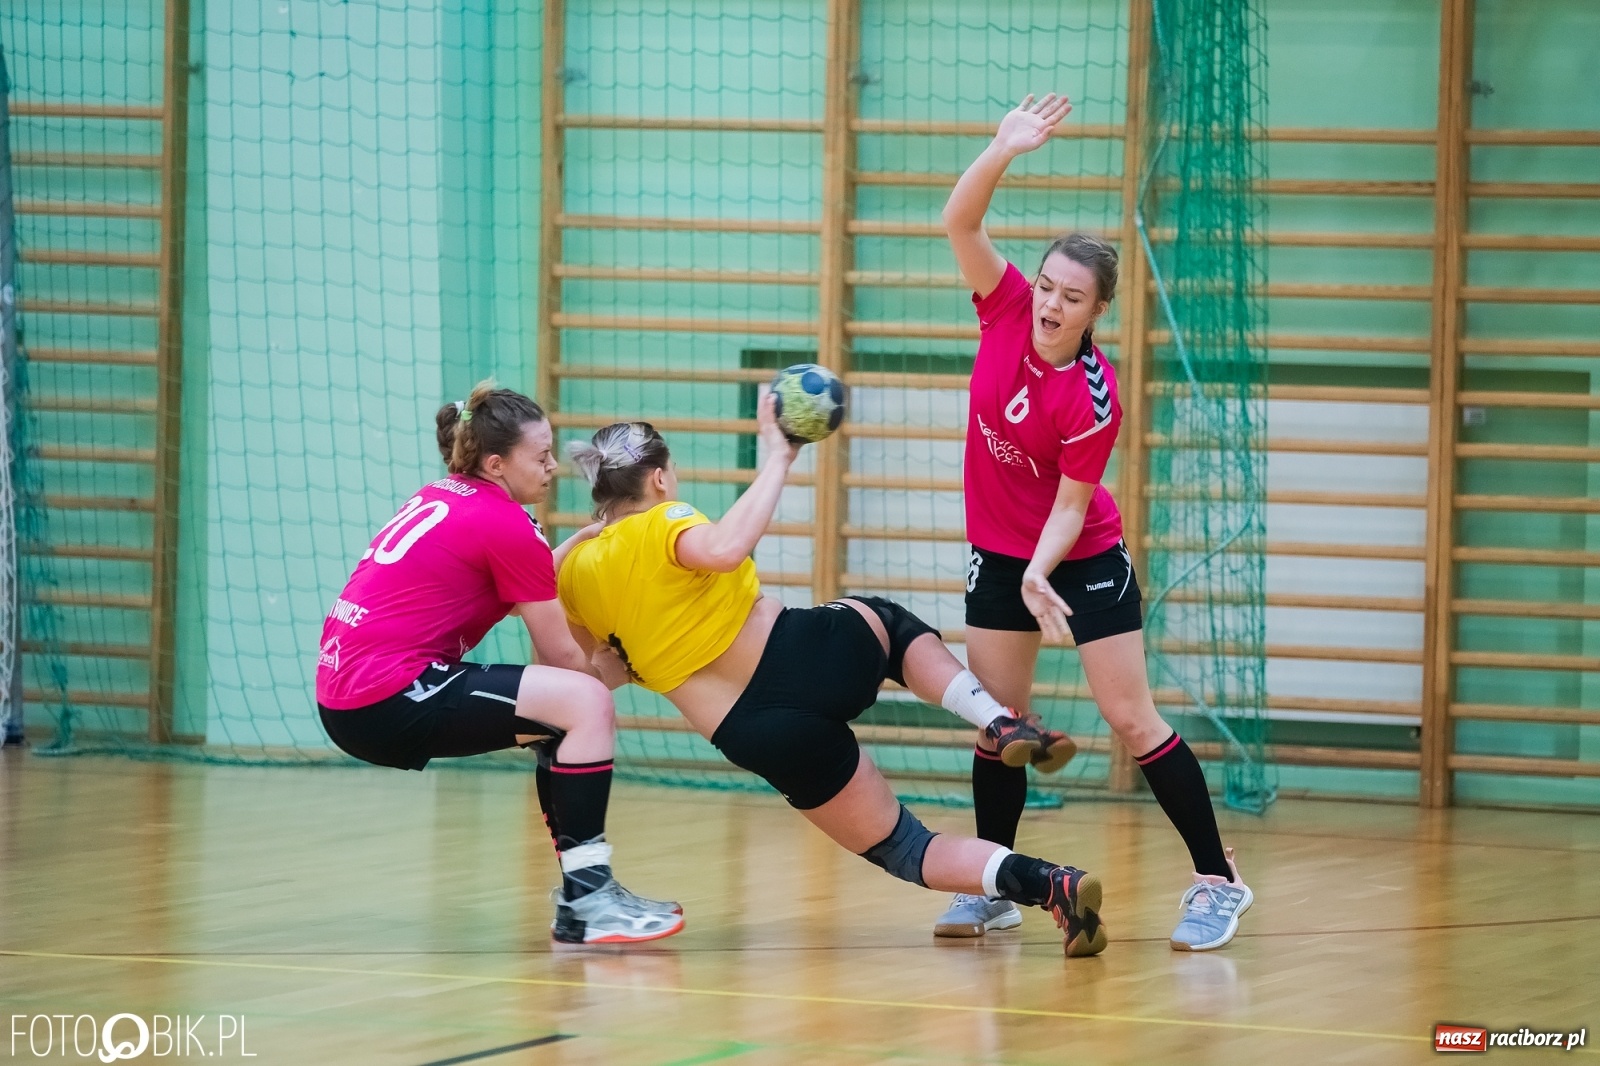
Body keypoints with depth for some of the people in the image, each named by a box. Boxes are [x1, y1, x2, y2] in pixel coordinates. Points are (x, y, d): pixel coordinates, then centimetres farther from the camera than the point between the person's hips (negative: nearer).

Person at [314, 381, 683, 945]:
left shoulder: (440, 498, 16)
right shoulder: (506, 523, -9)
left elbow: (515, 592, 26)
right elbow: (562, 655, -2)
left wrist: (575, 544, 16)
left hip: (346, 696, 10)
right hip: (389, 698, -10)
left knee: (562, 718, 20)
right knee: (587, 705, -15)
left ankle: (584, 890, 18)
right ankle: (586, 903, -16)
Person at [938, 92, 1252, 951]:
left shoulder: (1092, 399, -25)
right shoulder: (1007, 309, -12)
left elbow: (1070, 506, -19)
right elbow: (959, 223, -18)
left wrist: (1039, 576, -34)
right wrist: (1003, 151, -32)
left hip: (1082, 561, -5)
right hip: (997, 556, 5)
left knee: (1131, 719, -5)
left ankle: (1218, 880, 2)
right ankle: (993, 889, 14)